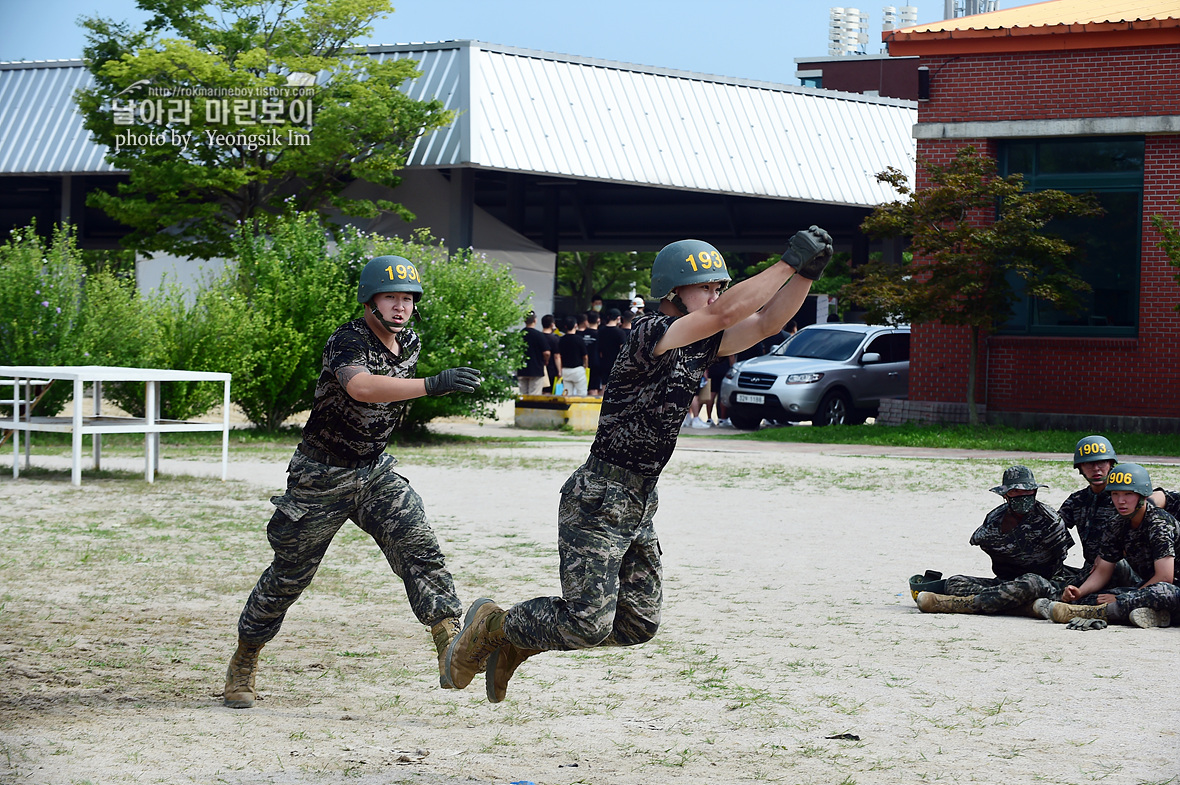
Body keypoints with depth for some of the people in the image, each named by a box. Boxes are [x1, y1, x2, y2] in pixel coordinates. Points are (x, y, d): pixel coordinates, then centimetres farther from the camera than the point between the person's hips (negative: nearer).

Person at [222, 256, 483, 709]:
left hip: (375, 471, 5)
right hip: (320, 478, -5)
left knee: (419, 549, -17)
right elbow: (360, 386, -46)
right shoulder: (348, 341, -24)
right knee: (288, 576, 6)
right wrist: (432, 385, -55)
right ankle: (243, 664, 24)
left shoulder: (410, 343, 0)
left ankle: (452, 648, -22)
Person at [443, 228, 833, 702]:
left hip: (640, 503, 9)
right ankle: (493, 625, 14)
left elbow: (767, 322, 1)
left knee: (638, 625, 11)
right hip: (598, 500, -9)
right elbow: (726, 312, -30)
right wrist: (790, 262, -28)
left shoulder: (702, 346, 7)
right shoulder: (651, 333, -18)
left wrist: (807, 273, -15)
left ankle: (517, 642, 26)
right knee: (588, 623, -12)